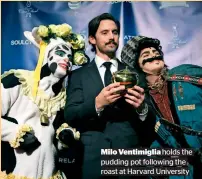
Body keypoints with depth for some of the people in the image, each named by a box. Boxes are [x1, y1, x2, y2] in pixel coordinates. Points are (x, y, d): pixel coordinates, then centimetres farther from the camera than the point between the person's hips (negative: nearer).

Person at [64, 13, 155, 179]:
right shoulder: (78, 75, 4)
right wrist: (97, 103, -23)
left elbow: (149, 121, 2)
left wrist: (142, 107, -20)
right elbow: (69, 115, -6)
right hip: (92, 157, -1)